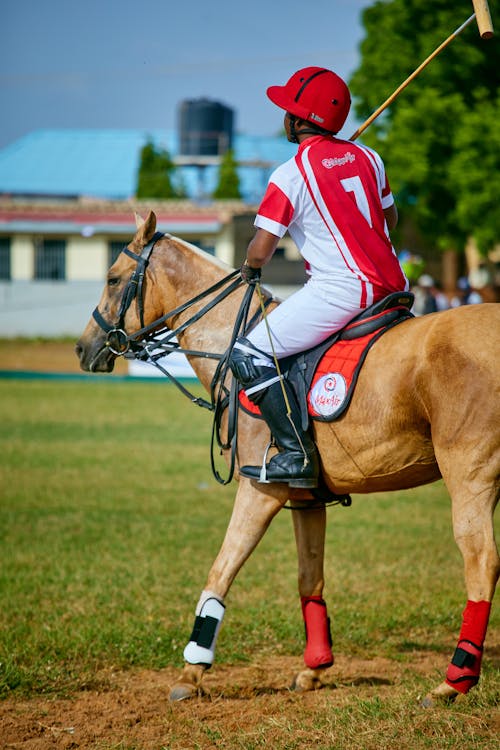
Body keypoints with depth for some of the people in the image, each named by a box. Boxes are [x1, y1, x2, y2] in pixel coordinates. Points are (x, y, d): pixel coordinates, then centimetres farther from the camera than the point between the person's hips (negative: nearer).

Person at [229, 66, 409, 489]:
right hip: (392, 285, 8)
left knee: (250, 356, -7)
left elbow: (261, 250, -9)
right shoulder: (367, 157, 12)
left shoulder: (290, 175, -9)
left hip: (341, 290, -8)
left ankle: (298, 455, -16)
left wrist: (250, 269, 13)